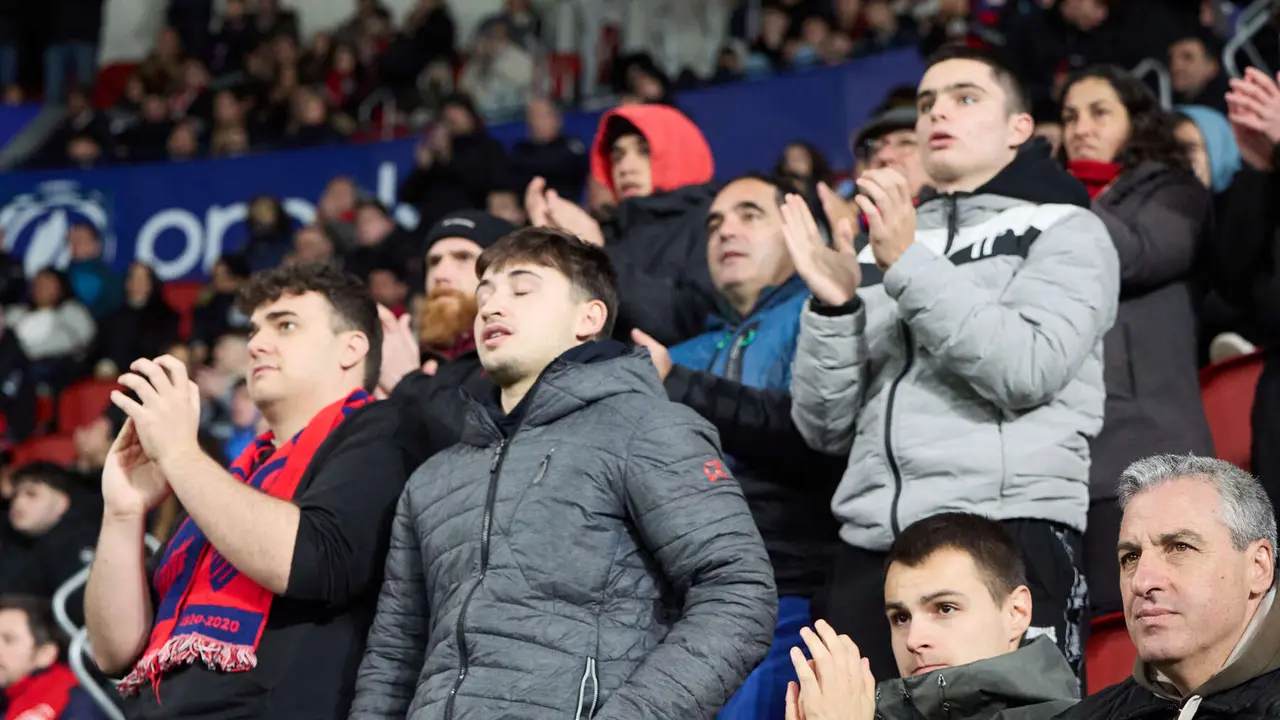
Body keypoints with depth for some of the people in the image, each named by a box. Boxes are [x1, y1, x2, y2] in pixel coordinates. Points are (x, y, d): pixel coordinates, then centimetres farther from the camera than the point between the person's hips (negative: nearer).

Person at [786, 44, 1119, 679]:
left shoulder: (1064, 231, 9)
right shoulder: (885, 247, 22)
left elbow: (1028, 370, -10)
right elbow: (826, 428, 14)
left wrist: (909, 264, -11)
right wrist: (832, 305, -1)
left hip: (1009, 537, -4)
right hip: (870, 550, 4)